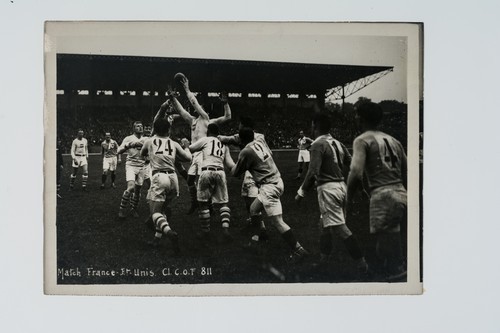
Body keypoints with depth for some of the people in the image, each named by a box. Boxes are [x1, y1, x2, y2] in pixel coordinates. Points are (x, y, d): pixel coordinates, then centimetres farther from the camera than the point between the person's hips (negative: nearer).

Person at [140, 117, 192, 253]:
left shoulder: (150, 141, 12)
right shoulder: (174, 144, 15)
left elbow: (142, 153, 31)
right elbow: (188, 158, 19)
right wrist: (186, 147, 38)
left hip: (158, 177, -4)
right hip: (173, 177, 4)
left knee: (155, 211, -6)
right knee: (164, 208, 22)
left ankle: (169, 232, -33)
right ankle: (157, 237, 19)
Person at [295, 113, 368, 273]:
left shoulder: (318, 144, -12)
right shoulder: (337, 143, 11)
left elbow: (313, 172, -20)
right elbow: (350, 164, 12)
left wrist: (301, 192, -12)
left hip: (328, 188, -9)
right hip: (341, 186, 9)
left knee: (339, 227, -8)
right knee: (325, 225, 20)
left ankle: (361, 263, -11)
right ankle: (323, 259, 29)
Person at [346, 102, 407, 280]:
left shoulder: (362, 140, -1)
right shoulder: (393, 140, 19)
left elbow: (356, 174, -15)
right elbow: (407, 174, 19)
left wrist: (349, 200, -4)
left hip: (383, 196, -7)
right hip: (402, 194, 7)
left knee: (391, 259, -4)